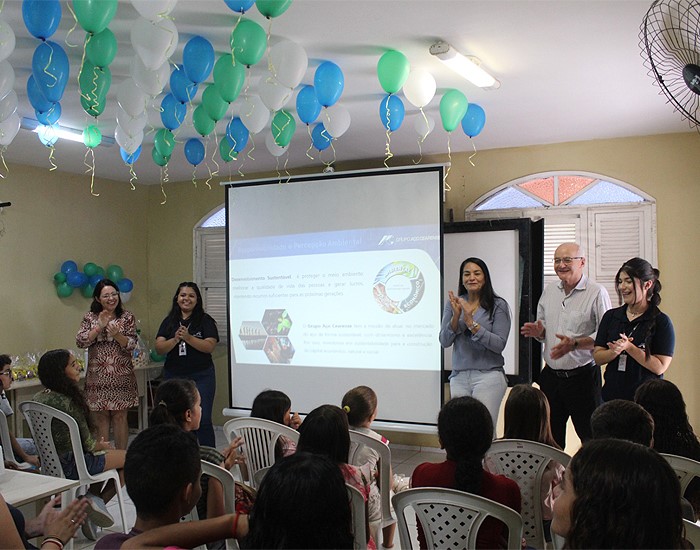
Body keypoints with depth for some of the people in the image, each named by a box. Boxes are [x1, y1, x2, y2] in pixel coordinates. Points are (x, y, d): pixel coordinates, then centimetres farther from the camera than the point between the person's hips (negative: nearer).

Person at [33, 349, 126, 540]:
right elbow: (88, 444, -17)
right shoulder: (68, 402, -25)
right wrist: (104, 446, 6)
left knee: (103, 455, 31)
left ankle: (92, 498, 18)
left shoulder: (37, 399, 0)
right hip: (71, 466, -8)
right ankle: (98, 501, 5)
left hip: (50, 463, 8)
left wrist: (98, 445, 12)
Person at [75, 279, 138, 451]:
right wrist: (99, 327, -15)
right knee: (100, 417, 6)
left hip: (121, 376, -1)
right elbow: (80, 341, -6)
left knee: (120, 416, 4)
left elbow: (131, 346, -4)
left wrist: (117, 334, -22)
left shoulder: (127, 317, 2)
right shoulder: (90, 317, 5)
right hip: (97, 376, 1)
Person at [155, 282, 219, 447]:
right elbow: (159, 348, 0)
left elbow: (209, 347, -10)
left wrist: (188, 337, -20)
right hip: (174, 376, 3)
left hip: (200, 376, -3)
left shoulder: (205, 321, 1)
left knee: (203, 419, -5)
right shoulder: (169, 322, 9)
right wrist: (175, 340, -17)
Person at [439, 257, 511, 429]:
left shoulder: (498, 305, -1)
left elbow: (499, 345, -10)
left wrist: (471, 323, -17)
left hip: (488, 376, -3)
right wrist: (456, 316, -14)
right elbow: (444, 341, 2)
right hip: (459, 376, 3)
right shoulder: (453, 303, 8)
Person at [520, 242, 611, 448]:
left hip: (582, 376, -5)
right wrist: (538, 331, -3)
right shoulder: (549, 291, 11)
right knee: (550, 438, 13)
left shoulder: (597, 293, -7)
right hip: (551, 375, 6)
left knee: (592, 438, -1)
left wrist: (575, 344, -26)